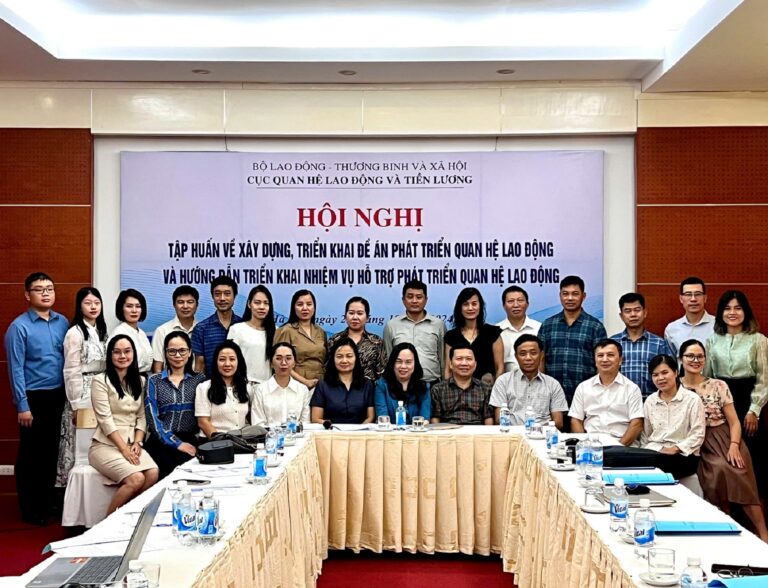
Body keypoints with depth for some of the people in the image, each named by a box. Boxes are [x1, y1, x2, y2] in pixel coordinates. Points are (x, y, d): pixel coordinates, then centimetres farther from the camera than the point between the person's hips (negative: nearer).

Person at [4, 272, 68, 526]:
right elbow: (16, 369, -10)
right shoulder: (19, 327, -9)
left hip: (58, 396, 4)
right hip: (34, 397, -4)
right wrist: (22, 405, -12)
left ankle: (48, 502, 29)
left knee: (52, 451, 14)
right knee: (31, 454, 7)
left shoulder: (62, 322, 4)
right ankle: (30, 509, 20)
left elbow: (69, 360, 7)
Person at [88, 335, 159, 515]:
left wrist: (137, 443, -6)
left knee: (153, 473, -26)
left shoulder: (140, 381, 13)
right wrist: (123, 448, -16)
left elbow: (141, 417, 10)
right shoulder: (101, 381, -5)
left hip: (132, 444, 5)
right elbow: (105, 420, -11)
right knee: (136, 478, -28)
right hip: (105, 445, -5)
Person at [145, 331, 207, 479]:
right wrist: (177, 443, -7)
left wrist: (197, 440, -9)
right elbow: (152, 418, 1)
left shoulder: (200, 379, 14)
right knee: (172, 472, -28)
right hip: (162, 442, 0)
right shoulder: (154, 381, 10)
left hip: (190, 441, 0)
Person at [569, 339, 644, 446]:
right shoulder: (583, 387, 14)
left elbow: (636, 424, 0)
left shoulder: (632, 388, 7)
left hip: (623, 445, -1)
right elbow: (576, 421, 11)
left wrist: (620, 446, -15)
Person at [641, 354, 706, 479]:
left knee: (658, 466, -35)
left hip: (683, 455, -4)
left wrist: (675, 449, -15)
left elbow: (698, 435, -6)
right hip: (654, 452, 4)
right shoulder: (650, 401, 14)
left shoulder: (692, 399, 0)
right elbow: (645, 435, 14)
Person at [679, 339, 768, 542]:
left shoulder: (719, 386, 5)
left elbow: (734, 421, 3)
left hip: (725, 440, 1)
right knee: (720, 470, -28)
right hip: (698, 444, 0)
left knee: (737, 473, -25)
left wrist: (734, 446, -13)